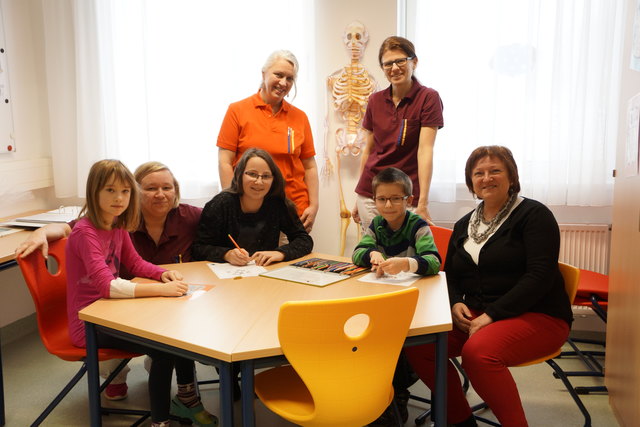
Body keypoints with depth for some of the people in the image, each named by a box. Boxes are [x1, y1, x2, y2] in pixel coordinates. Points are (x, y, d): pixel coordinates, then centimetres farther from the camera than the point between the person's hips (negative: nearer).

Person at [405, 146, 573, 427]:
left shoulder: (533, 215, -5)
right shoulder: (464, 225, 14)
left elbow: (540, 276, -16)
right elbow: (451, 275, 18)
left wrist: (492, 315, -22)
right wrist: (455, 304, -5)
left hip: (537, 316, -6)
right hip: (475, 316, 6)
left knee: (478, 350, -35)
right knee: (418, 343, -15)